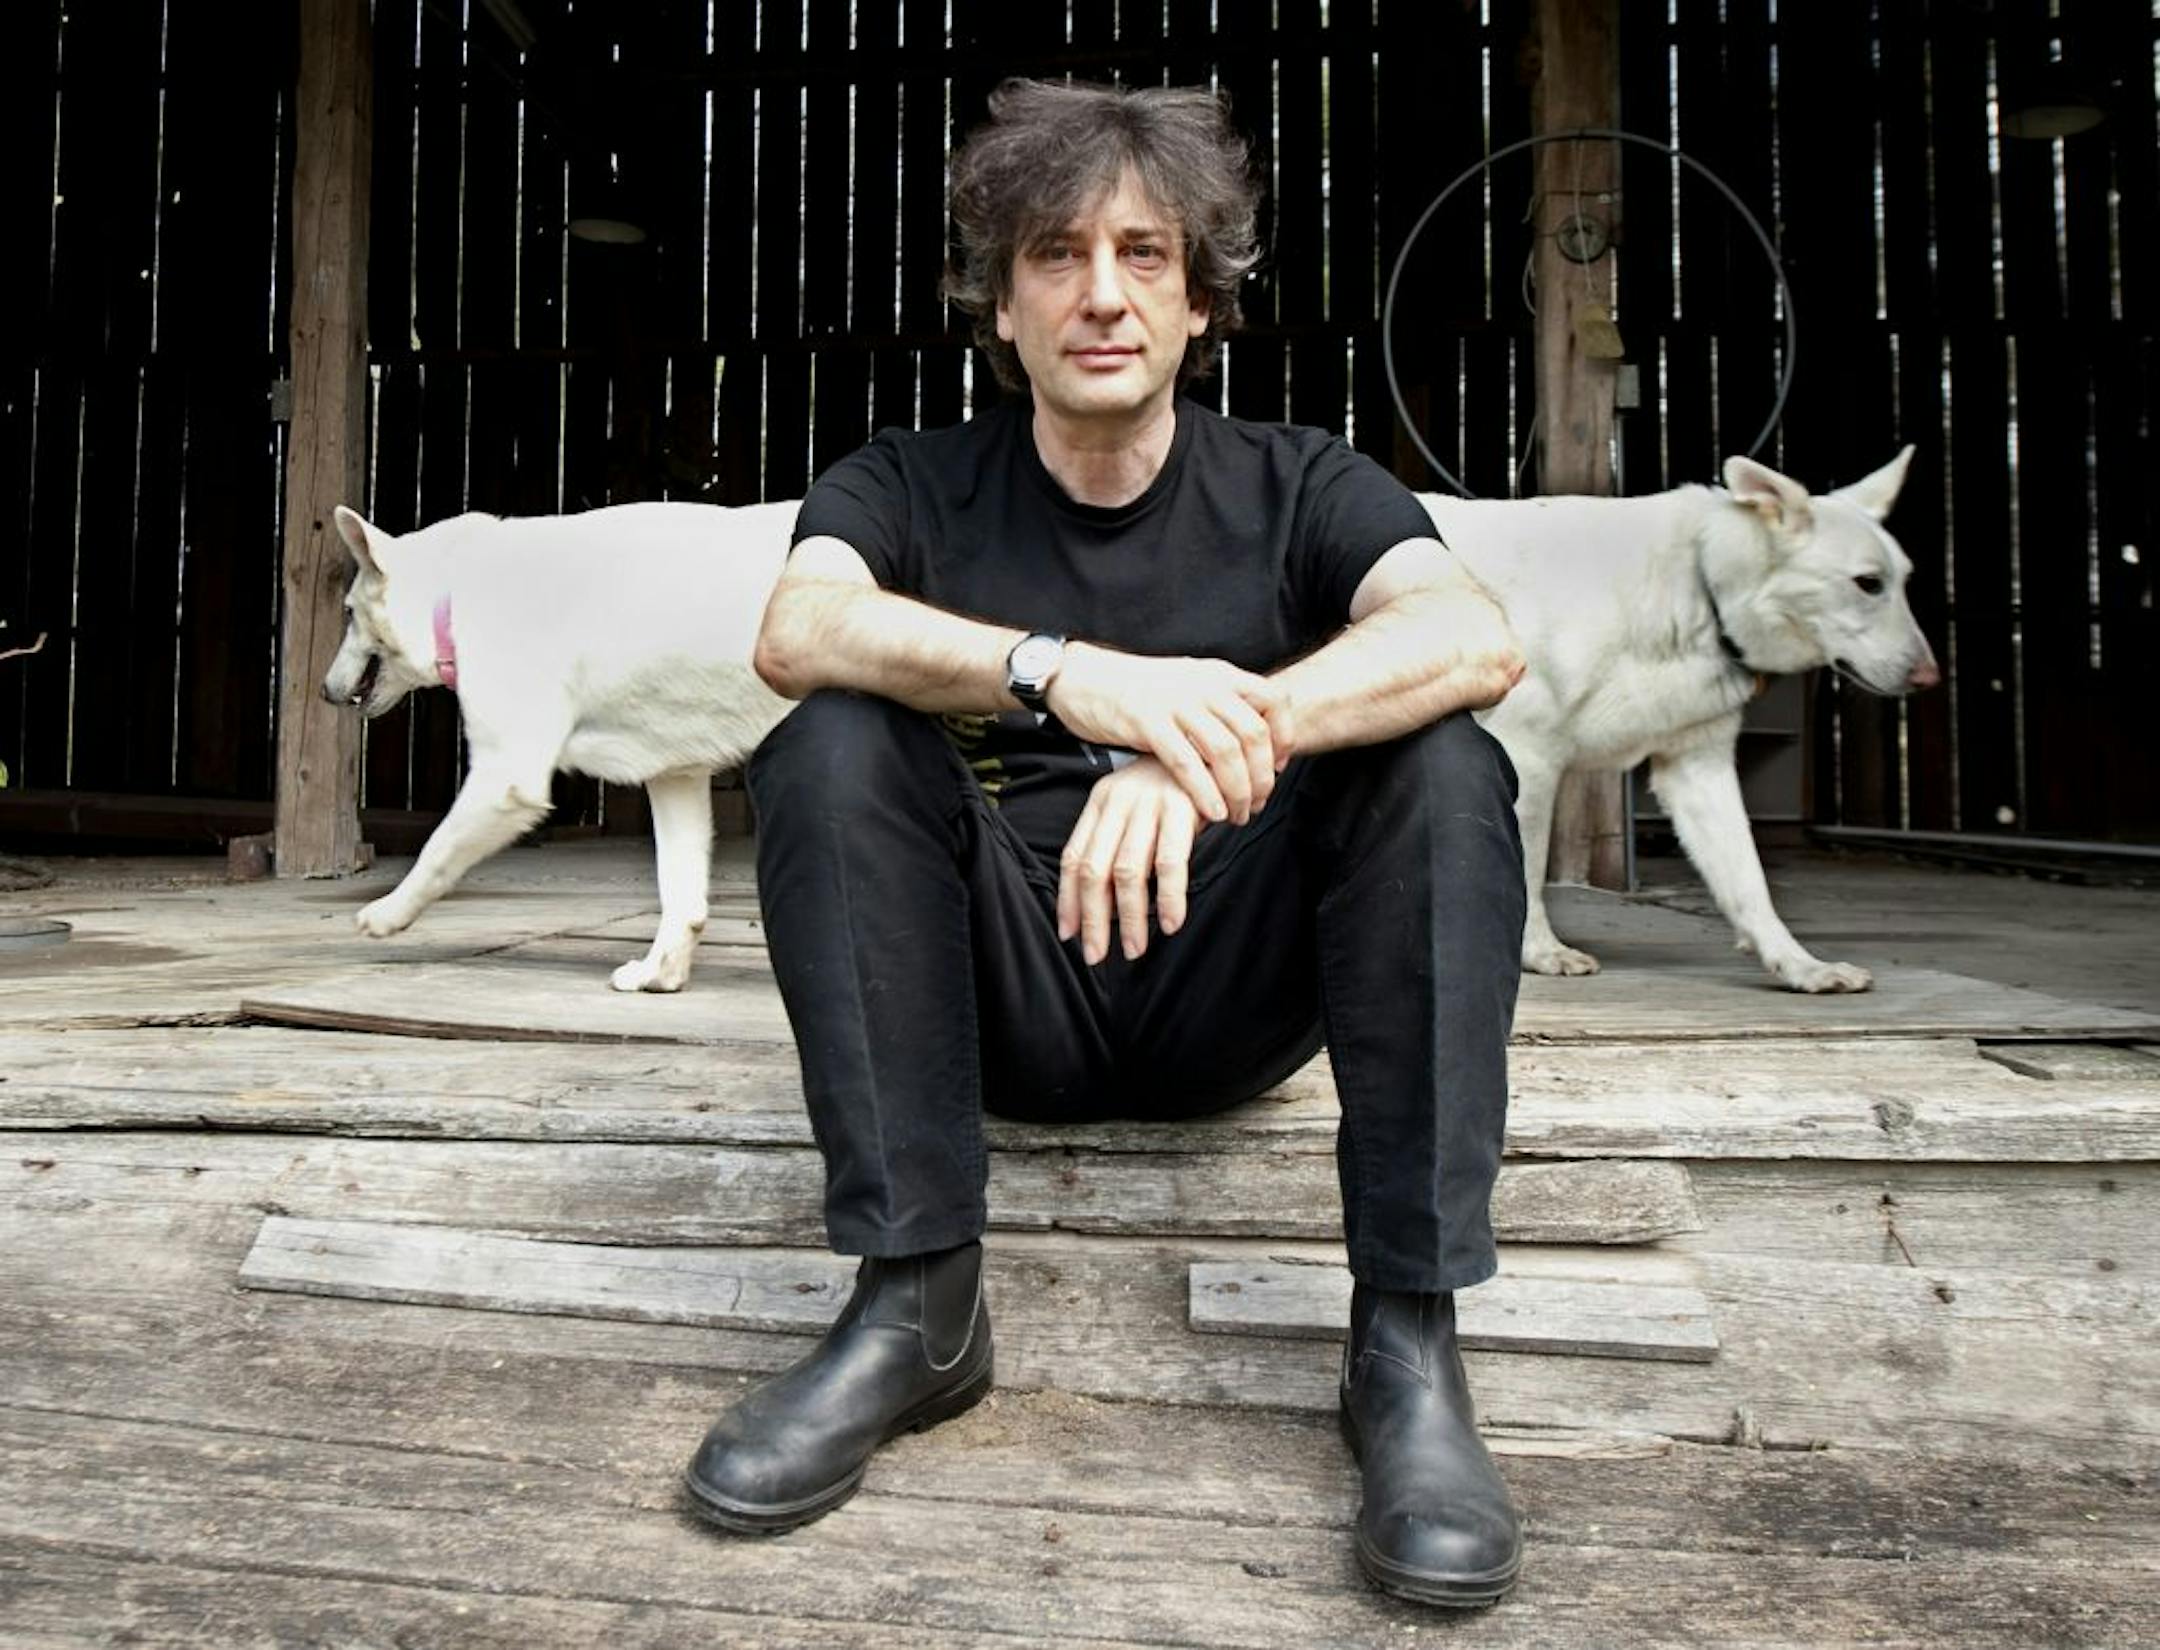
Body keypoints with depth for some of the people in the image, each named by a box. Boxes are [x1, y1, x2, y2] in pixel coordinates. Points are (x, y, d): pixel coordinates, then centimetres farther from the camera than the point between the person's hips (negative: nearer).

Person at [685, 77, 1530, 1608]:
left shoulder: (1297, 487, 3)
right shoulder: (914, 487, 4)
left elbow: (1478, 634, -19)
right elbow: (798, 629, -21)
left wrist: (1213, 742, -37)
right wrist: (1067, 672, -38)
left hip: (1231, 984, 0)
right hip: (1003, 994, 1)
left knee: (1442, 760, -22)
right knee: (830, 742, -22)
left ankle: (1407, 1338, -21)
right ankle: (915, 1304, -21)